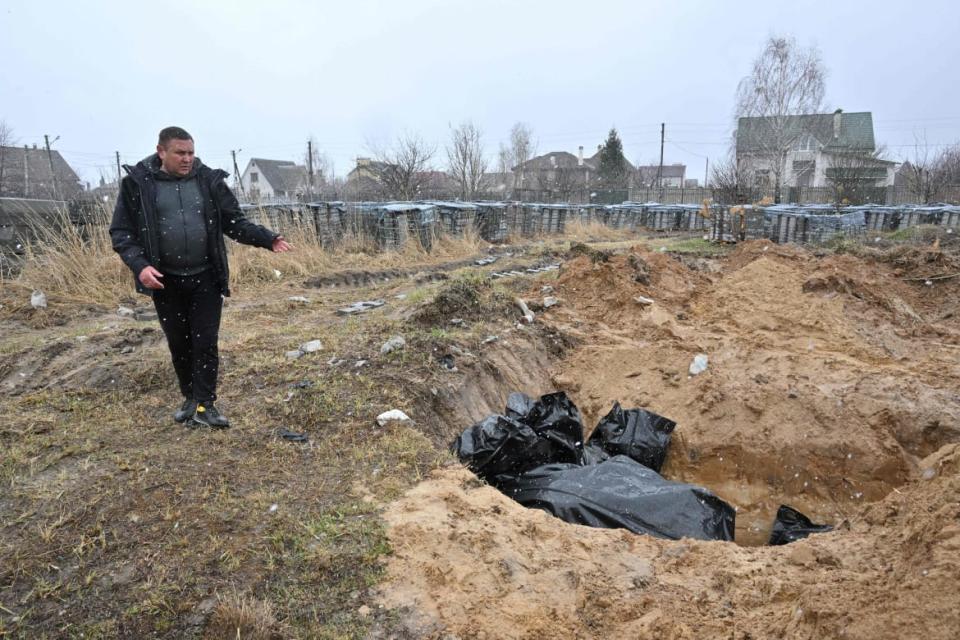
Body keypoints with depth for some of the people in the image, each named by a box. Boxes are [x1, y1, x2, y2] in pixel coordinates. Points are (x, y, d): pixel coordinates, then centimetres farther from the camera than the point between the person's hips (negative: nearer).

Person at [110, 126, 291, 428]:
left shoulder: (209, 180, 0)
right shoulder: (137, 183, -3)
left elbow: (235, 222, 4)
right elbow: (122, 231, -1)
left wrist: (269, 239, -10)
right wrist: (140, 265, -17)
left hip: (206, 278, 0)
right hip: (166, 281, 0)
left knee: (205, 342, 0)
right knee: (179, 343, 12)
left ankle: (204, 406, 9)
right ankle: (190, 398, 30)